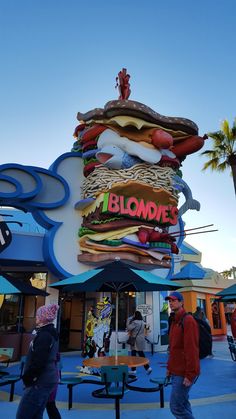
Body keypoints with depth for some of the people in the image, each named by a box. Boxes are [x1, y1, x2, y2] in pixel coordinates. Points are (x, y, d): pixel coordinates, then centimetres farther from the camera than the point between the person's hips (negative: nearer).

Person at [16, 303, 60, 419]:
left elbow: (38, 362, -23)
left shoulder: (44, 335, -19)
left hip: (40, 381, -10)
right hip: (48, 379, 10)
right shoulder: (51, 333, 12)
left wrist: (27, 378, -11)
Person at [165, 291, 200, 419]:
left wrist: (190, 374, -21)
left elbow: (191, 349, -21)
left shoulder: (188, 320, -17)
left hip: (184, 374, -9)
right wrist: (169, 367, 16)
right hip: (176, 371, 9)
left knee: (176, 407, -3)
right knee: (183, 404, 18)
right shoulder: (174, 321, 11)